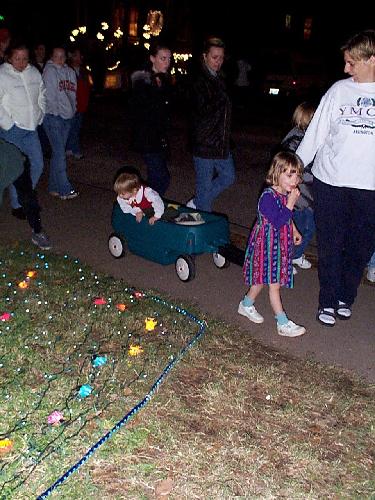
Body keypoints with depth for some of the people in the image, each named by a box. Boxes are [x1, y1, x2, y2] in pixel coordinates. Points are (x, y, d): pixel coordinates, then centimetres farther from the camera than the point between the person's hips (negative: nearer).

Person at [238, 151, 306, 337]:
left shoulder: (286, 194, 3)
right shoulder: (268, 197, -24)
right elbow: (278, 222, -29)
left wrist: (294, 231, 16)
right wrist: (290, 203, -28)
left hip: (280, 244, 9)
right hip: (267, 245, -9)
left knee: (262, 279, 19)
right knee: (274, 284, -2)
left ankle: (246, 305, 39)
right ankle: (283, 324, 3)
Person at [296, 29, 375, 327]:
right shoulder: (339, 90, 3)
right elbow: (316, 132, 6)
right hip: (330, 180, 0)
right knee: (330, 245, 5)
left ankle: (346, 298, 27)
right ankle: (329, 301, 18)